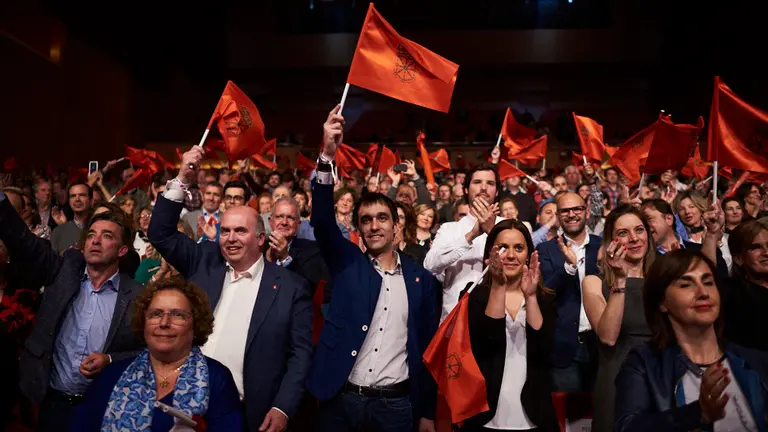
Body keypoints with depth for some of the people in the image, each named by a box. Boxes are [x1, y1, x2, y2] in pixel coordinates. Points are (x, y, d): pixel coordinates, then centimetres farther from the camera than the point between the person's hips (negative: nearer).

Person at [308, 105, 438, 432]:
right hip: (340, 401, 0)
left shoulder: (420, 279, 3)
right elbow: (322, 221, -15)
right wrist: (327, 157, -28)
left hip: (396, 405, 0)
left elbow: (427, 346, 6)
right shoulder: (347, 263, 2)